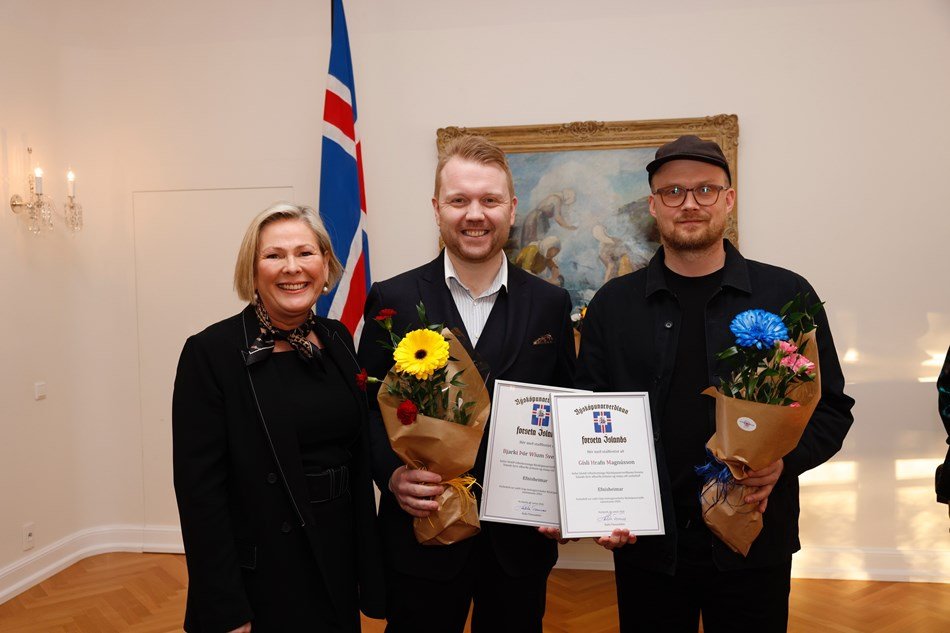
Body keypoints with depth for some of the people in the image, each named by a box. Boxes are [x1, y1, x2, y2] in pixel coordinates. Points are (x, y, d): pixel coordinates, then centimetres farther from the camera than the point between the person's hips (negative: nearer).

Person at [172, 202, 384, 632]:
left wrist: (368, 568, 8)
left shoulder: (337, 340, 2)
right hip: (263, 580, -5)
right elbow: (200, 488, -15)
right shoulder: (212, 352, -13)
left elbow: (357, 456, 7)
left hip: (340, 566, 5)